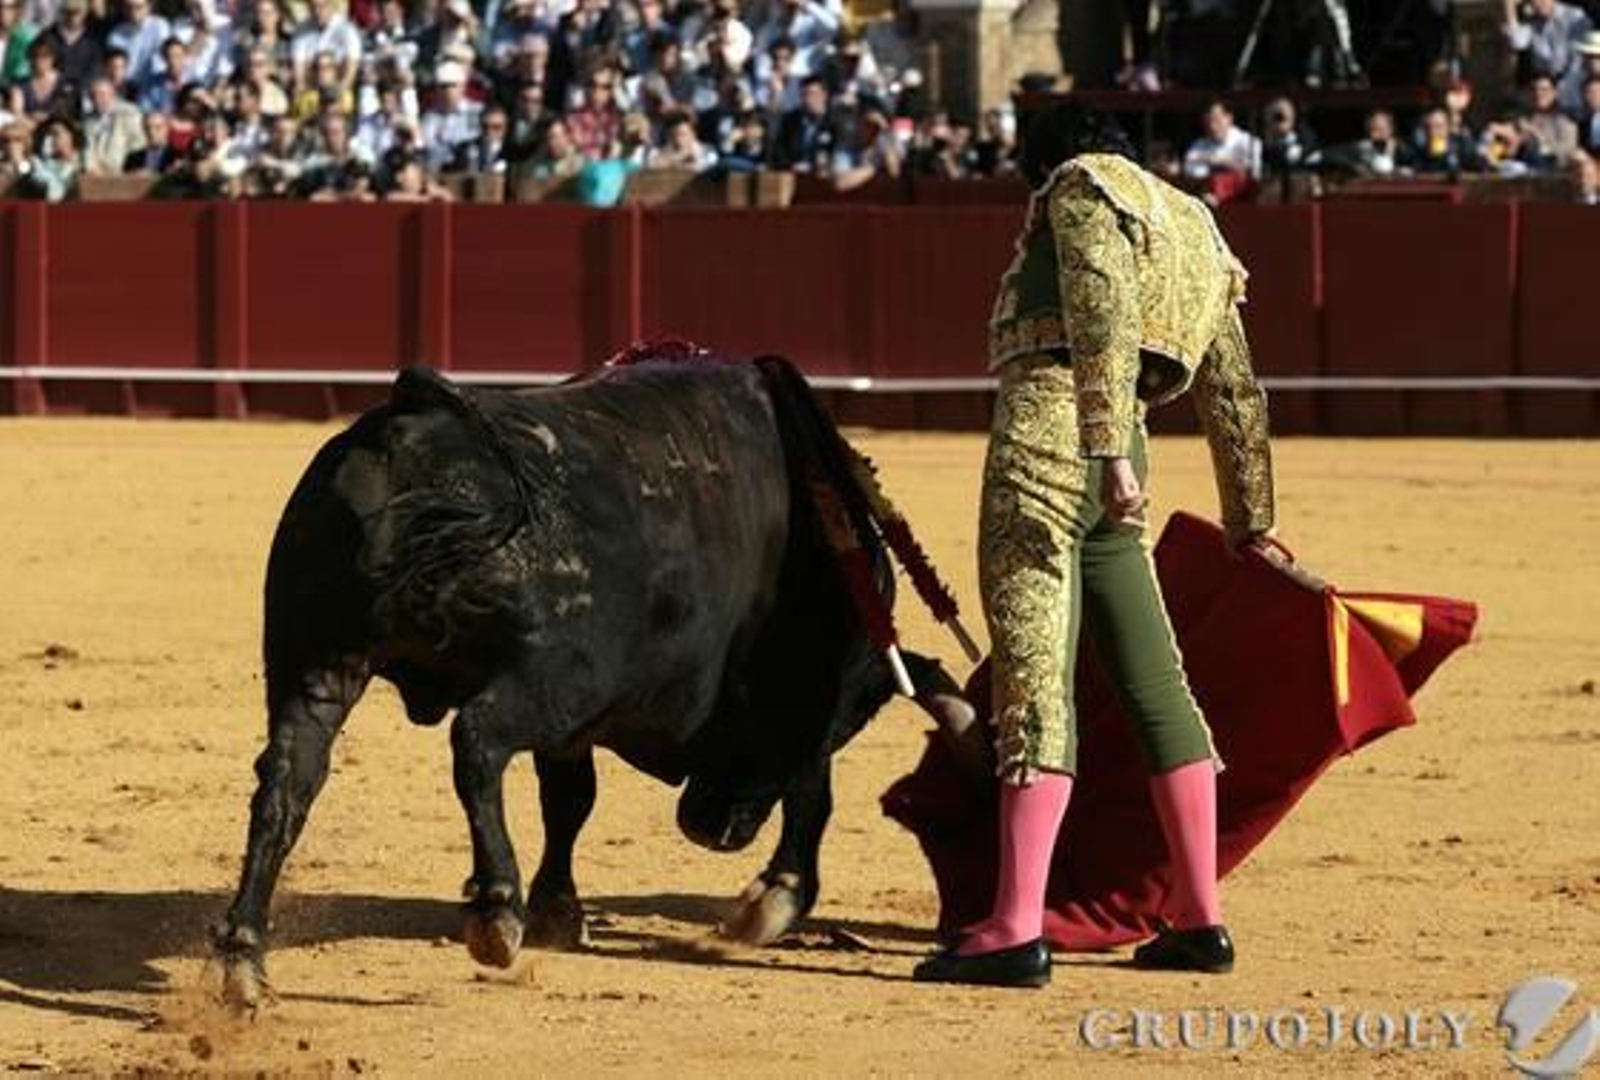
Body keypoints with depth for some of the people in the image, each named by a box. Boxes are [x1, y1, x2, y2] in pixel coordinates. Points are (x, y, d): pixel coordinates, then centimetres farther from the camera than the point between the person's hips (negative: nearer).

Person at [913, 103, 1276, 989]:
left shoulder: (1084, 187, 2)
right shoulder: (1191, 231, 25)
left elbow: (1105, 319, -15)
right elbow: (1236, 391, 28)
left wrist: (1107, 449, -25)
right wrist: (1252, 518, 37)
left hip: (1042, 440, -8)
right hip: (1113, 458, 8)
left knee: (1034, 675, -13)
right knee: (1154, 683, 12)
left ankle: (1017, 930, -19)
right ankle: (1199, 919, 17)